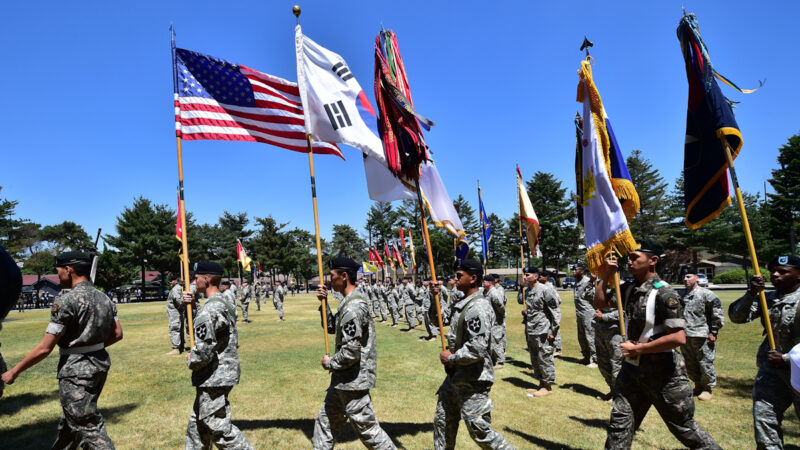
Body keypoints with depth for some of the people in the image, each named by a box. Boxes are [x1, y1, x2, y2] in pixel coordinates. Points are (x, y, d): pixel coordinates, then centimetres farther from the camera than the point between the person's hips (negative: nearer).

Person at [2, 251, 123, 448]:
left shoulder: (66, 301, -17)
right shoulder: (105, 298, 4)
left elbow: (44, 348, -15)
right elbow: (117, 334, 7)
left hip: (76, 370, -8)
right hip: (100, 364, 8)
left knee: (89, 427, -1)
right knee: (71, 418, 27)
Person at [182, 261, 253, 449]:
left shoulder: (209, 310, -23)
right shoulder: (226, 303, 6)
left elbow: (203, 352, -25)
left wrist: (190, 362, -5)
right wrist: (192, 305, 8)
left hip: (213, 378, -10)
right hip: (223, 373, 10)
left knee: (219, 427, 0)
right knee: (198, 423, 24)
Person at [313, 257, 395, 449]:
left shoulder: (353, 307, -25)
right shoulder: (350, 302, 7)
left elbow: (351, 352, -28)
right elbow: (332, 328, 18)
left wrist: (330, 363, -10)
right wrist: (324, 303, 5)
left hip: (353, 381, -10)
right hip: (343, 379, 10)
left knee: (368, 429, 3)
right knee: (325, 421, 23)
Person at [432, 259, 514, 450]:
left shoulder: (478, 308, -23)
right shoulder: (461, 304, 7)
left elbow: (477, 348, -29)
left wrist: (451, 358, -16)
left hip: (472, 381, -10)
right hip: (456, 377, 10)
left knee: (480, 431, 1)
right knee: (442, 421, 22)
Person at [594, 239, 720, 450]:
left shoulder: (664, 294, -19)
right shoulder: (630, 289, 2)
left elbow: (679, 338, -24)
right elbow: (600, 302, 9)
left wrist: (637, 348, -19)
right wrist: (607, 275, -2)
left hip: (664, 371, -6)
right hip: (633, 367, 6)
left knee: (684, 427, 13)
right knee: (620, 421, 7)